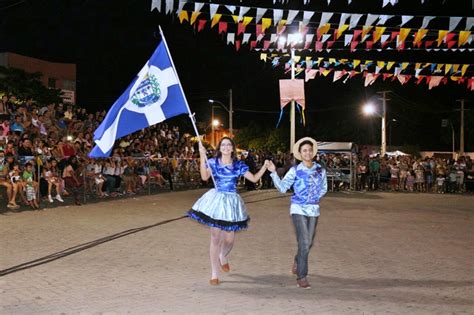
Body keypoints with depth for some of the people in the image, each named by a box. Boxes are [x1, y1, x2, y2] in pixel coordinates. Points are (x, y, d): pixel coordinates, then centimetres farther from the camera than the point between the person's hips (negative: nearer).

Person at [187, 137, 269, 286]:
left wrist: (265, 167, -9)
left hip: (232, 202, 2)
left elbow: (254, 178, 4)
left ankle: (223, 257, 45)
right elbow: (205, 177, -20)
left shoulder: (238, 165, 4)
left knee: (229, 239, 7)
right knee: (215, 238, -2)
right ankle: (214, 274, 9)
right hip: (216, 200, -2)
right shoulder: (213, 162, -2)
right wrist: (202, 157, -27)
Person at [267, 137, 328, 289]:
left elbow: (324, 188, 18)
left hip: (314, 210, 4)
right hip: (298, 209, -4)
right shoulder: (295, 170, -5)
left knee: (309, 243, 14)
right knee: (304, 243, -11)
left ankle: (297, 261, 44)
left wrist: (315, 198, 3)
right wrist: (274, 173, -19)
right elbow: (282, 187, -9)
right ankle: (301, 277, -1)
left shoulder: (320, 170, 4)